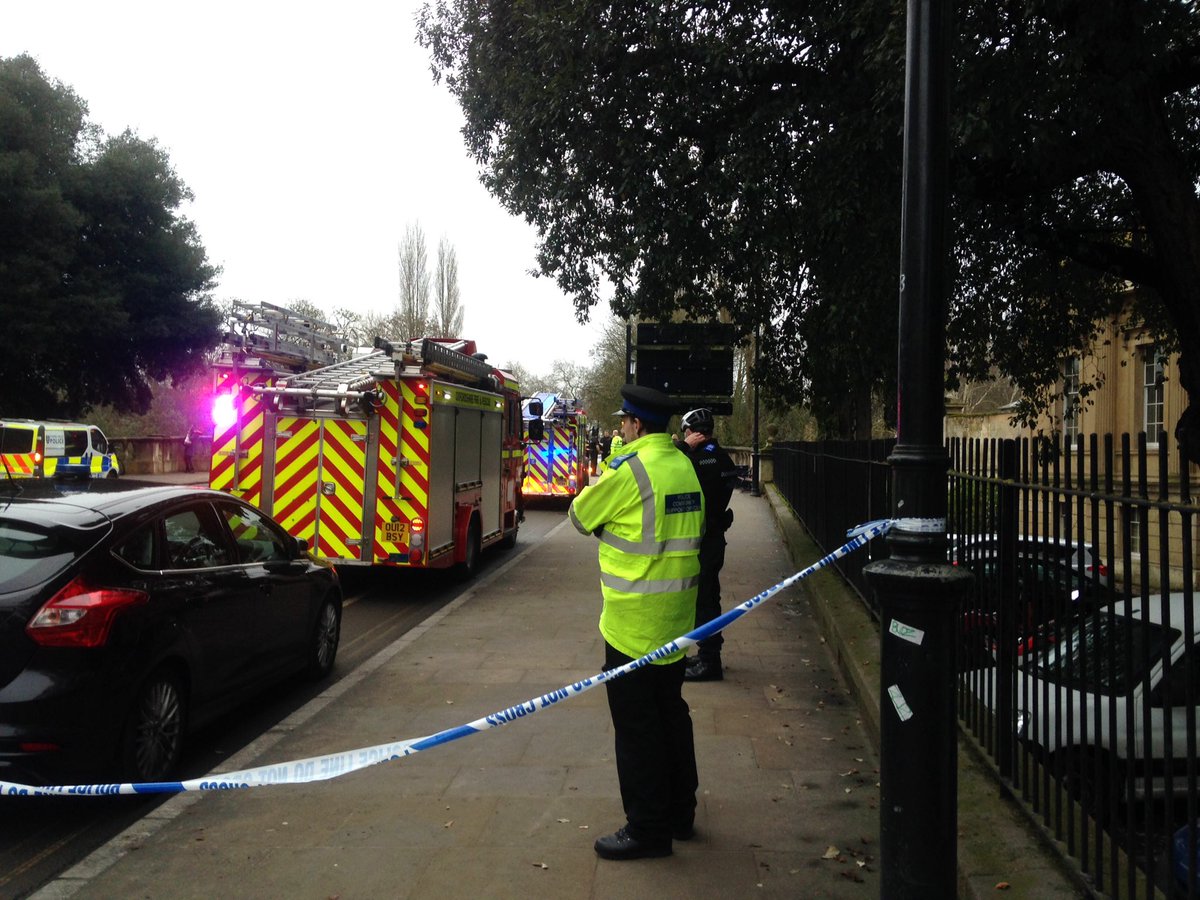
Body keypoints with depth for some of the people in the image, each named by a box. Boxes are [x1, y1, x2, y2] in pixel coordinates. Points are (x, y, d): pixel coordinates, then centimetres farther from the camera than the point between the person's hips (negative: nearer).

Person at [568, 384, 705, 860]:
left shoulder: (631, 468, -17)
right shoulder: (684, 465, 8)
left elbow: (580, 515, -6)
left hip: (635, 618, -8)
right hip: (675, 617, 8)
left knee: (636, 722, 2)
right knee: (670, 711, 19)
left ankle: (647, 829, 12)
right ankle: (679, 812, 31)